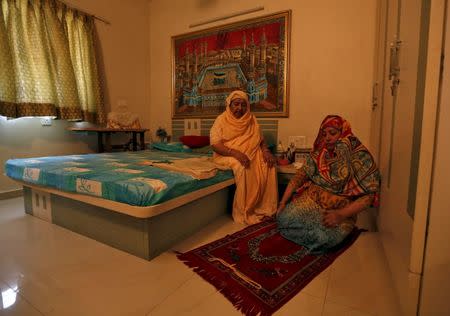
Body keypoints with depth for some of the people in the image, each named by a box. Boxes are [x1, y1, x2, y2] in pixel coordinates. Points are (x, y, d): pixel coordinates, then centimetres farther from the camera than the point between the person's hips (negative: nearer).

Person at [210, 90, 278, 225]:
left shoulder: (251, 120, 11)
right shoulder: (221, 120, -4)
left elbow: (261, 140, 10)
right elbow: (215, 145, -14)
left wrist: (266, 151, -13)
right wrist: (235, 153, -27)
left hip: (251, 153, 5)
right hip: (227, 155, -4)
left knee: (268, 164, -21)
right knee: (242, 167, -35)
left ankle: (264, 207, -11)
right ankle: (244, 212, -23)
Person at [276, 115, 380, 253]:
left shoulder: (360, 157, -8)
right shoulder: (319, 153, 4)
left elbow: (369, 194, -11)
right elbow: (301, 174, 0)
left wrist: (341, 214, -23)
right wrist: (283, 202, -9)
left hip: (341, 209, -3)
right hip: (311, 200, 4)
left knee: (324, 237, -32)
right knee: (283, 218, -20)